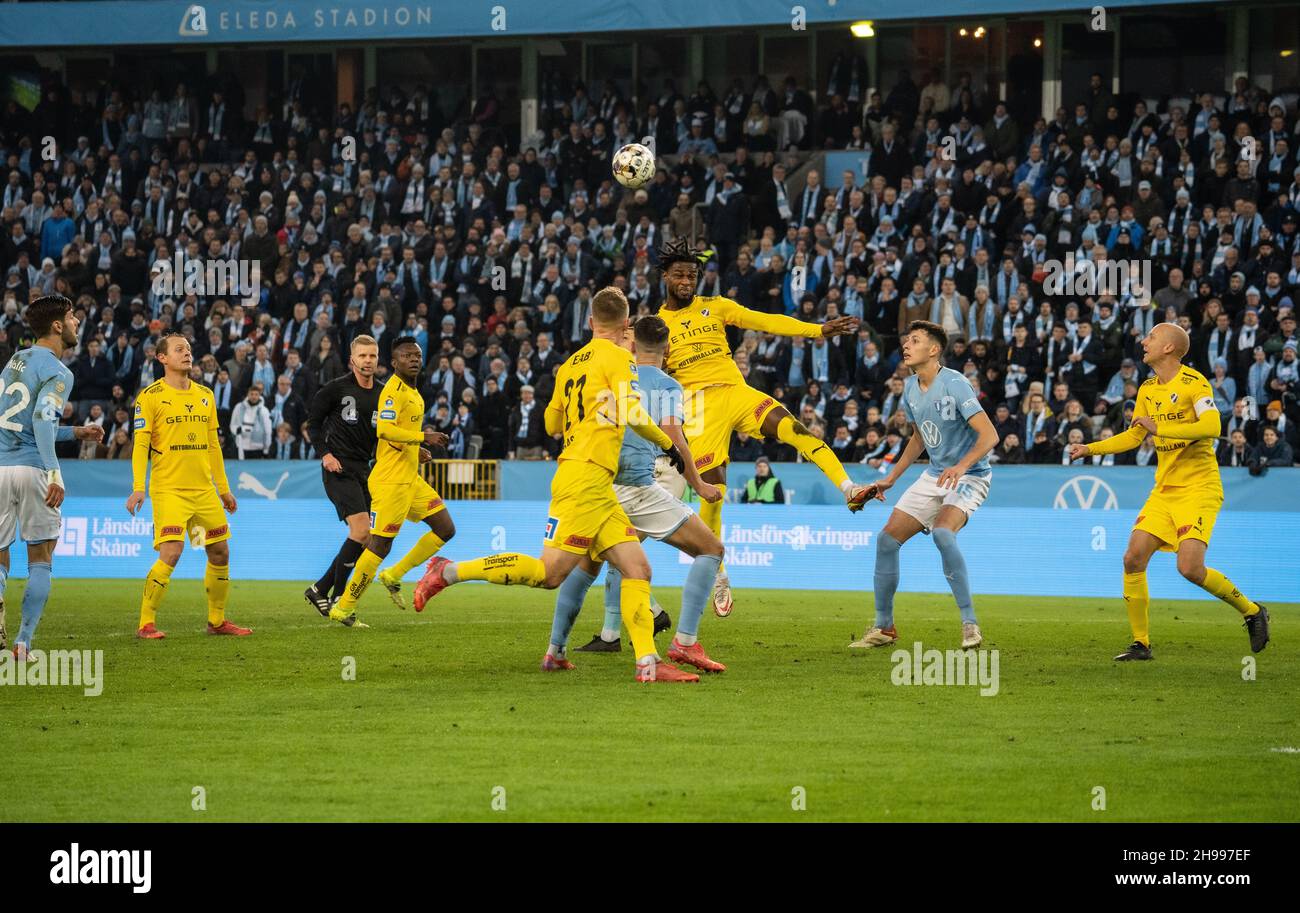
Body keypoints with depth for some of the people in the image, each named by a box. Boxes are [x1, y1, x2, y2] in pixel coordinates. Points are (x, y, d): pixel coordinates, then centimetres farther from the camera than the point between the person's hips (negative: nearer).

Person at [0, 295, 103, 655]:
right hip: (32, 468, -5)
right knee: (41, 559, 7)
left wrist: (75, 432, 29)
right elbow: (42, 419, -20)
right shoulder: (57, 372, -5)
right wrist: (54, 473, -23)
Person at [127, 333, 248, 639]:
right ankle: (146, 624, -9)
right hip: (169, 489, -6)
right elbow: (140, 444, -8)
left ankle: (217, 620, 24)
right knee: (171, 553, -18)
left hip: (204, 489, 6)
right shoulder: (151, 397, -4)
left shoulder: (205, 395, 13)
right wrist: (137, 488, -17)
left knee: (220, 553, 9)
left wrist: (223, 487, 19)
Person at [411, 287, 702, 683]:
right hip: (585, 477, -9)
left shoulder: (571, 364, 17)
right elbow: (632, 415, -17)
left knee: (637, 569, 2)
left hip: (598, 488, 9)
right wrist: (667, 444, -3)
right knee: (549, 572, -12)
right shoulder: (618, 357, -5)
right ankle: (449, 572, -6)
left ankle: (647, 661, -7)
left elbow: (552, 423, 26)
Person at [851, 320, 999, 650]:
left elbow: (989, 435, -28)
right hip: (934, 476, 8)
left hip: (968, 476, -8)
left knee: (942, 532, -33)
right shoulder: (910, 388, 6)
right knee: (887, 538, 2)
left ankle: (970, 625, -27)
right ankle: (884, 627, 16)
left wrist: (961, 465, -43)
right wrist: (890, 479, 21)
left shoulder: (955, 384, -20)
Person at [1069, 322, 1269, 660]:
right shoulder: (1148, 389, 13)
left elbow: (1212, 427, -26)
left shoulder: (1193, 382, -11)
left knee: (1190, 567, -20)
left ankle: (1252, 612, 4)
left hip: (1198, 488, -7)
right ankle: (1141, 643, 5)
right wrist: (1090, 449, 19)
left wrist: (1159, 428, -26)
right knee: (1133, 559, -5)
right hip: (1164, 490, 7)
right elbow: (1133, 436, 27)